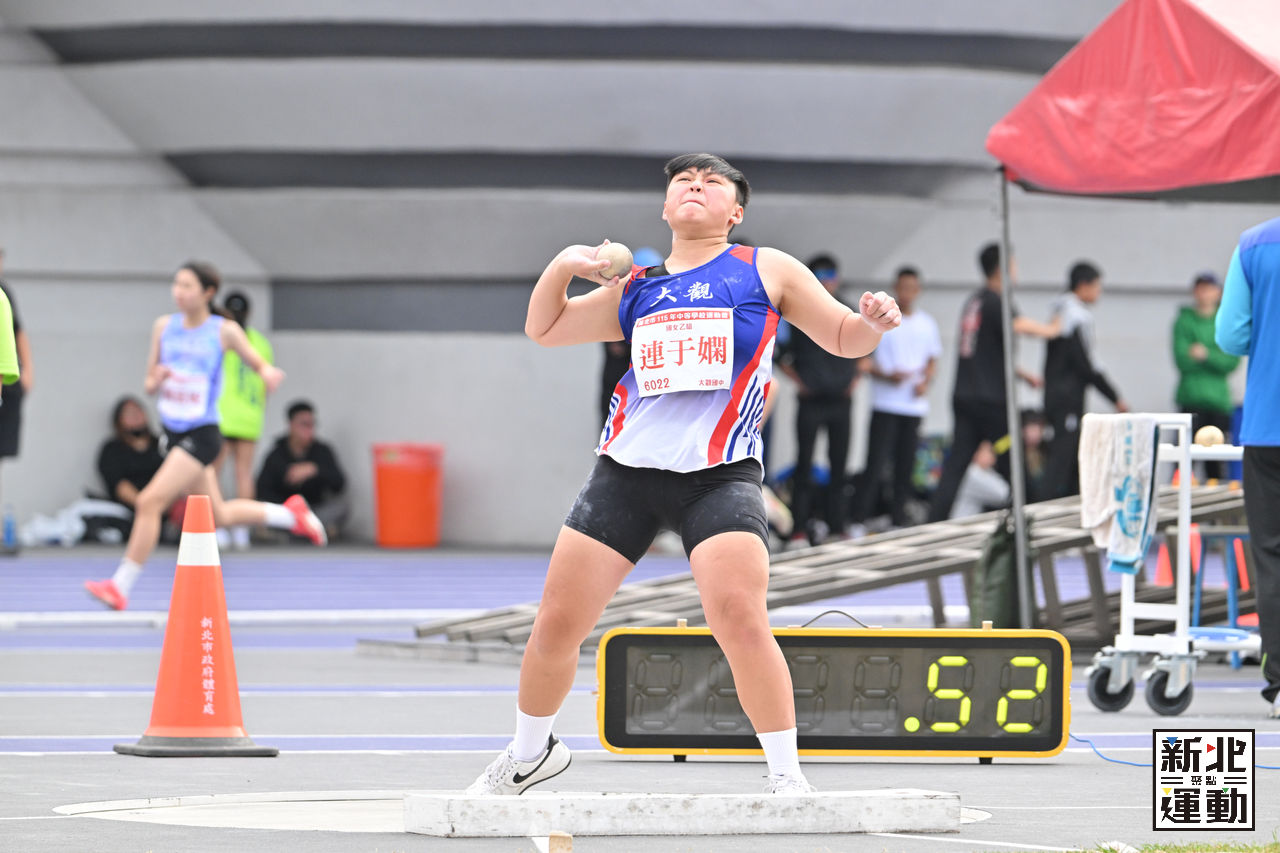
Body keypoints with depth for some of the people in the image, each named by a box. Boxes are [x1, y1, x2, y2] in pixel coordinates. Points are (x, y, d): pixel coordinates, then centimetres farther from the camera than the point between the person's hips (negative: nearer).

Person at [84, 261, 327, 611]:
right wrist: (156, 380, -12)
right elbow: (149, 383, 12)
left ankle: (120, 586, -13)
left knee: (150, 501, -18)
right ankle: (290, 514, 40)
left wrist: (268, 373, -19)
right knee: (217, 515, 18)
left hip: (201, 435, -6)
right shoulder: (164, 326, 6)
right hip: (173, 434, 7)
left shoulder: (225, 331, -7)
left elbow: (259, 364, 5)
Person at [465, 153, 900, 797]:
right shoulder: (634, 289, 20)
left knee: (739, 616, -23)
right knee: (557, 622, 3)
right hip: (626, 469, 4)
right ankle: (530, 751, 27)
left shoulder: (766, 271, 11)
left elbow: (843, 338, 12)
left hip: (720, 473, -4)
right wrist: (563, 265, 10)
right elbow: (543, 329, 28)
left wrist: (872, 323, -11)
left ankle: (787, 775, -12)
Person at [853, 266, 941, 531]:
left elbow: (932, 361, 19)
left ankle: (898, 519, 10)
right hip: (885, 404, -4)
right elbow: (863, 361, -1)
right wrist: (887, 375, -17)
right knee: (877, 463, -9)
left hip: (915, 406, 4)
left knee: (906, 465, 3)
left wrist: (925, 382, -1)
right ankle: (860, 519, -7)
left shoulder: (926, 324, 12)